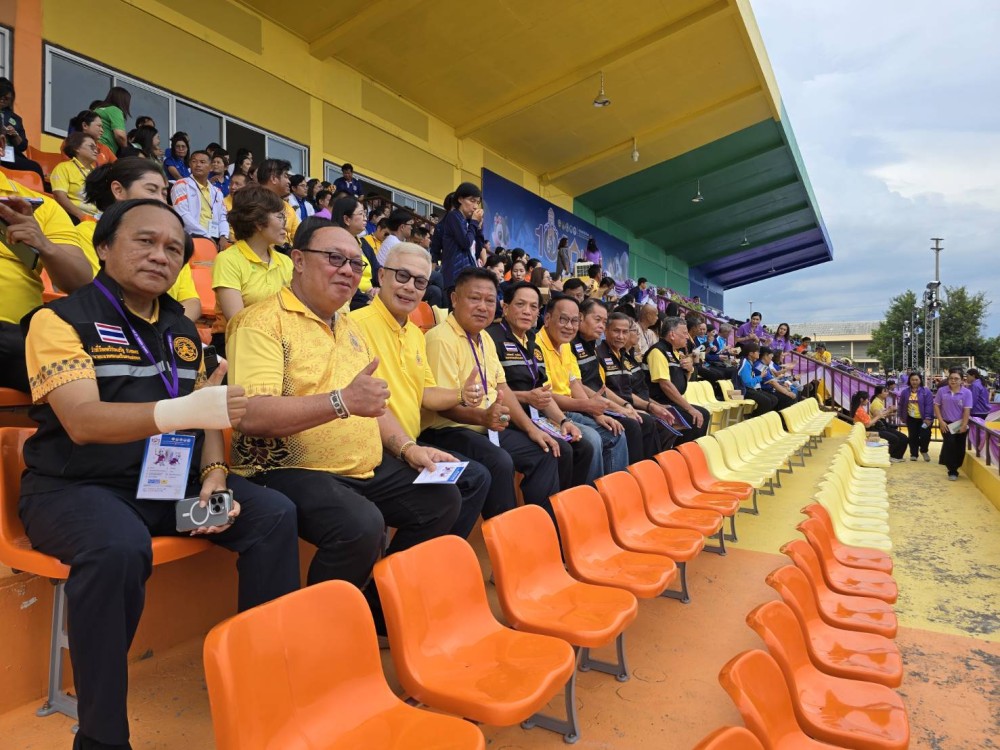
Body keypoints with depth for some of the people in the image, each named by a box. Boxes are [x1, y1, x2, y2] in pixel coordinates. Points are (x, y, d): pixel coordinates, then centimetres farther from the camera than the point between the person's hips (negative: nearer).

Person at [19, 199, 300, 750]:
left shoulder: (182, 329, 13)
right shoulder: (62, 318, -6)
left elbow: (206, 417, 11)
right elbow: (81, 420, -20)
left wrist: (214, 475, -9)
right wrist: (186, 410, -36)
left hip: (169, 482, 6)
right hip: (76, 485, -5)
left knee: (274, 514, -12)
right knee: (119, 546, -36)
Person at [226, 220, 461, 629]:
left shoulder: (350, 327, 17)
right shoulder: (262, 322, -10)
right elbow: (249, 415, -24)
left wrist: (407, 448, 7)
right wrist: (342, 401, -33)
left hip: (365, 471, 9)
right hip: (290, 471, -8)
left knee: (443, 498, 5)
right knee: (362, 524, -33)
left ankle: (378, 607, 19)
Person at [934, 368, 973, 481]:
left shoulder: (967, 392, -5)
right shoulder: (942, 390, -3)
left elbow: (967, 410, -7)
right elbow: (936, 406, 1)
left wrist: (964, 426, -12)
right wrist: (941, 421, -7)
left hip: (960, 424, 1)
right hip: (946, 424, -1)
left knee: (960, 448, 7)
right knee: (950, 444, -11)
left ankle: (954, 468, 27)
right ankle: (952, 471, -2)